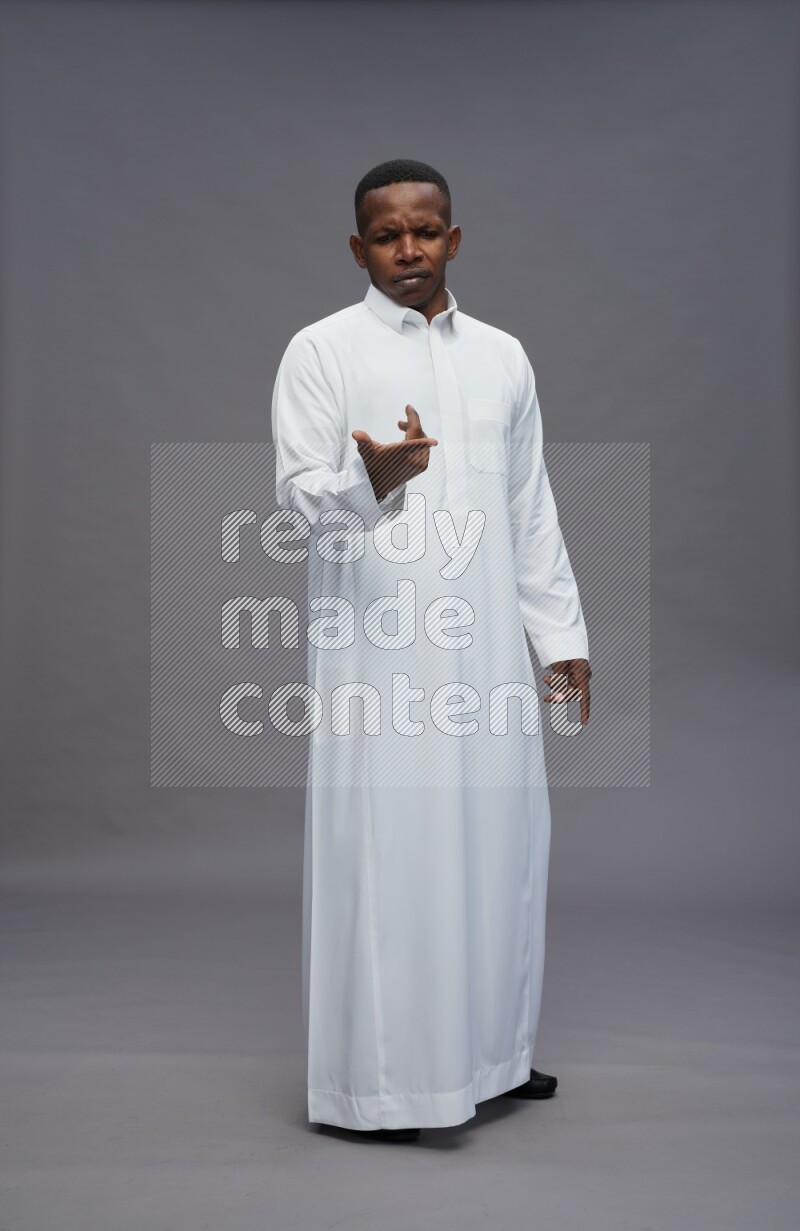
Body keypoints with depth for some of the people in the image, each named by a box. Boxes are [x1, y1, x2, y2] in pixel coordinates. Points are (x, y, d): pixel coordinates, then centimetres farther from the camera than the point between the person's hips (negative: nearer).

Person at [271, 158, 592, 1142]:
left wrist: (562, 634, 13)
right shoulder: (322, 351, -1)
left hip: (487, 645, 5)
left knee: (496, 840, 10)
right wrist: (374, 478, -29)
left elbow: (531, 508, 16)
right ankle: (371, 1077, 11)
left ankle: (488, 1049, 26)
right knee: (384, 849, -2)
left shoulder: (502, 355, 13)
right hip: (379, 648, -5)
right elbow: (300, 498, -8)